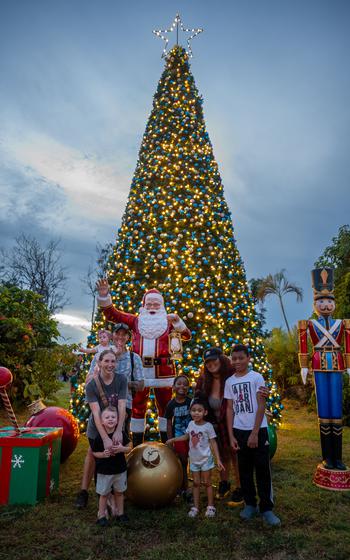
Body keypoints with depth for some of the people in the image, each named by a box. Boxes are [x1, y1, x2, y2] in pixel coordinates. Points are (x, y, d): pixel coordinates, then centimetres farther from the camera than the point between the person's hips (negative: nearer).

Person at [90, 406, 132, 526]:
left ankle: (120, 513, 36)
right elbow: (94, 452, -6)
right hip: (104, 471, -2)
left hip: (120, 470, 2)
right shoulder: (99, 437, -16)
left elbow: (129, 447, -2)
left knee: (119, 492, 18)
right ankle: (101, 515, 31)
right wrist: (103, 454, -24)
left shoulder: (121, 434, -11)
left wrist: (122, 449, -22)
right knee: (104, 494, 12)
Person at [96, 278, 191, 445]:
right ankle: (137, 445, 21)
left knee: (165, 405, 10)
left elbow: (187, 336, 1)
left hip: (163, 369, 0)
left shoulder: (168, 321, 10)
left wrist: (177, 321, -16)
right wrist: (104, 295, -11)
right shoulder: (136, 320, 11)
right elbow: (112, 314, 4)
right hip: (140, 369, 0)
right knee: (138, 405, 8)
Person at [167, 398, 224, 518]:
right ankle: (195, 507, 22)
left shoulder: (208, 426, -16)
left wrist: (218, 460, -15)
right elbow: (186, 437, 14)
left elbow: (213, 443, -13)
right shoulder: (191, 424, -3)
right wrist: (173, 439, 14)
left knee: (207, 482, 6)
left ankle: (210, 507, 21)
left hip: (205, 459, -4)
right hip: (194, 459, 4)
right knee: (196, 483, 12)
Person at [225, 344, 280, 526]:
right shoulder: (229, 381, 4)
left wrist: (254, 433, -12)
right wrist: (231, 436, 1)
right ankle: (250, 504, 26)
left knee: (263, 470, 1)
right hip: (239, 431, 3)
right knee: (244, 470, 11)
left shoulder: (256, 377, -6)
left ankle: (266, 509, 13)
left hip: (258, 430, -3)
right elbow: (230, 409, 6)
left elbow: (261, 406, -8)